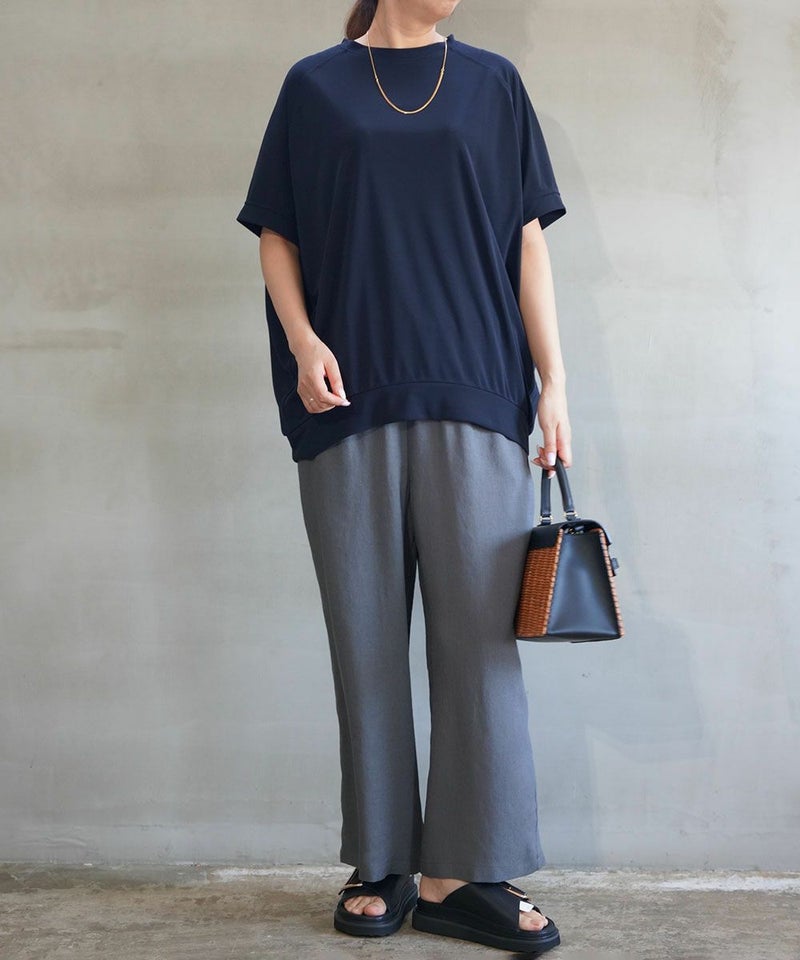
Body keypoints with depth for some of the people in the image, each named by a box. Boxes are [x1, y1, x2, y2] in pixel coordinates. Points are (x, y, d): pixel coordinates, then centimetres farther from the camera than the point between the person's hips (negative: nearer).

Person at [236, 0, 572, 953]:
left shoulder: (491, 82, 13)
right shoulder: (315, 85, 11)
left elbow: (527, 240, 9)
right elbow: (275, 235, 9)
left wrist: (552, 380, 1)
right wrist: (303, 343, -8)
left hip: (472, 392, 1)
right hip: (349, 398, 0)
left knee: (477, 626, -4)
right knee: (366, 630, 2)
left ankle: (465, 873, 3)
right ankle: (381, 865, 12)